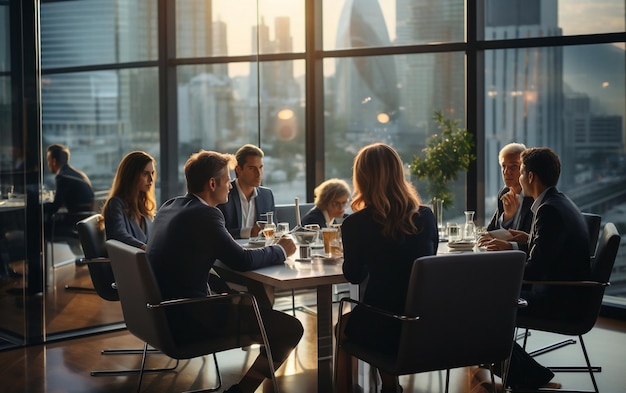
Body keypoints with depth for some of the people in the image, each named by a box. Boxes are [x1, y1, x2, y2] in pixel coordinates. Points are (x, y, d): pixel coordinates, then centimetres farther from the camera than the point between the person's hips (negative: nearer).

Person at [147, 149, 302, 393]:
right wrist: (280, 250, -2)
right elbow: (242, 261, -20)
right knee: (290, 328, -8)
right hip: (187, 319, -10)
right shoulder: (204, 214, -16)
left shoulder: (169, 206, 10)